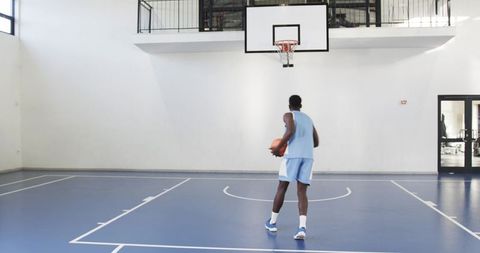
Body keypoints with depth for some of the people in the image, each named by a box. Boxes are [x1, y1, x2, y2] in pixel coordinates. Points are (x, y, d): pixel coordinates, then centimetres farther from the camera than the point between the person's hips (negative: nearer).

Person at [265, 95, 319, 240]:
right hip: (308, 156, 5)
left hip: (293, 154, -4)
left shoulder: (288, 115, 8)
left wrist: (278, 148, -3)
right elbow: (316, 142, 28)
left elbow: (290, 131, -13)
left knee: (282, 188, 9)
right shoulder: (308, 119, 27)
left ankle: (272, 222, 21)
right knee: (302, 192, 1)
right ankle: (302, 227, -17)